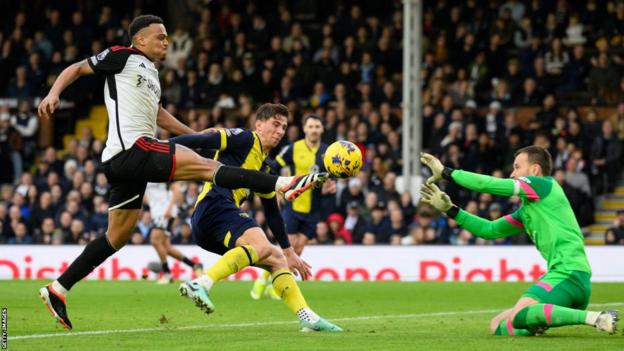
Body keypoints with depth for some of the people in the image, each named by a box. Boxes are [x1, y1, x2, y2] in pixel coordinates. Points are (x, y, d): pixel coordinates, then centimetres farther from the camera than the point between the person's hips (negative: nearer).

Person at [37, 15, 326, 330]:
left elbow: (157, 113, 38)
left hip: (125, 162, 10)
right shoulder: (123, 56, 2)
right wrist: (54, 94, -15)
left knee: (118, 236, 10)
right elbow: (78, 68, 2)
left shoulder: (150, 71, 27)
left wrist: (196, 135, 36)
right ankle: (283, 184, -29)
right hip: (132, 148, -10)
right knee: (205, 166, -19)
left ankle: (57, 290, 11)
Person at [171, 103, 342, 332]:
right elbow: (201, 141, -7)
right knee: (262, 246, -31)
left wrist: (289, 252, 36)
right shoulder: (245, 140, 3)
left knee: (276, 258, 13)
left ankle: (308, 319, 8)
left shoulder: (264, 168, 29)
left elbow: (272, 213, 35)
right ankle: (200, 284, -45)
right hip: (214, 204, -10)